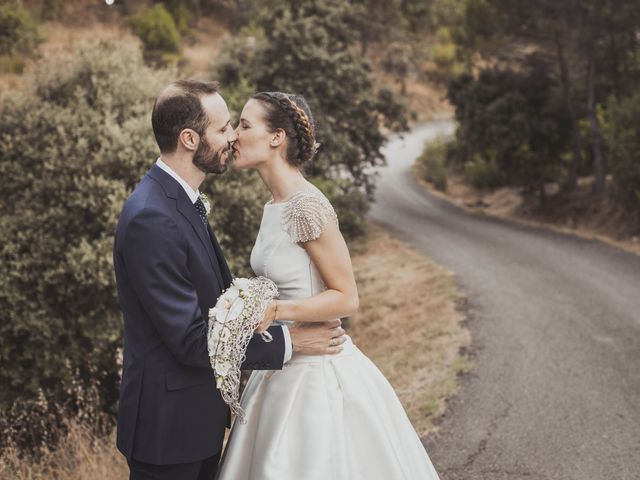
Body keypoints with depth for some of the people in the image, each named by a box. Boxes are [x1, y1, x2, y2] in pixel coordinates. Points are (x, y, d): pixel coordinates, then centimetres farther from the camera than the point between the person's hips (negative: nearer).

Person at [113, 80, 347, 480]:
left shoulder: (180, 200, 6)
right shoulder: (152, 220, -25)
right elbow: (190, 339, -25)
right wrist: (290, 342, -20)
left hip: (201, 413, 9)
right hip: (169, 421, -9)